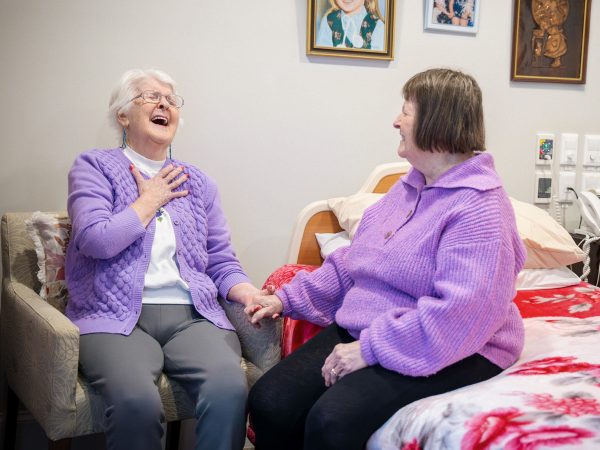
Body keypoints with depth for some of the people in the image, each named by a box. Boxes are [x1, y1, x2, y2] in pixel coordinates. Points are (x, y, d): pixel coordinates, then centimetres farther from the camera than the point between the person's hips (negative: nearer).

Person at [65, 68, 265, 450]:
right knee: (137, 400, -34)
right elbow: (95, 239, -8)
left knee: (230, 389, -30)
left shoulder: (196, 182, 21)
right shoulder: (94, 167, 10)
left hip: (193, 315, 3)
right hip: (117, 317, -2)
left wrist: (252, 295, -4)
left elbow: (222, 263, 16)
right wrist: (150, 201, 3)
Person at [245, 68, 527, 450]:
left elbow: (459, 314, -26)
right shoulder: (409, 187, 15)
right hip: (358, 331, 8)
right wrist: (288, 298, 12)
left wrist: (370, 348, -25)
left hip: (442, 352, -8)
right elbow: (350, 263, 21)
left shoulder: (479, 207, -15)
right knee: (270, 404, -12)